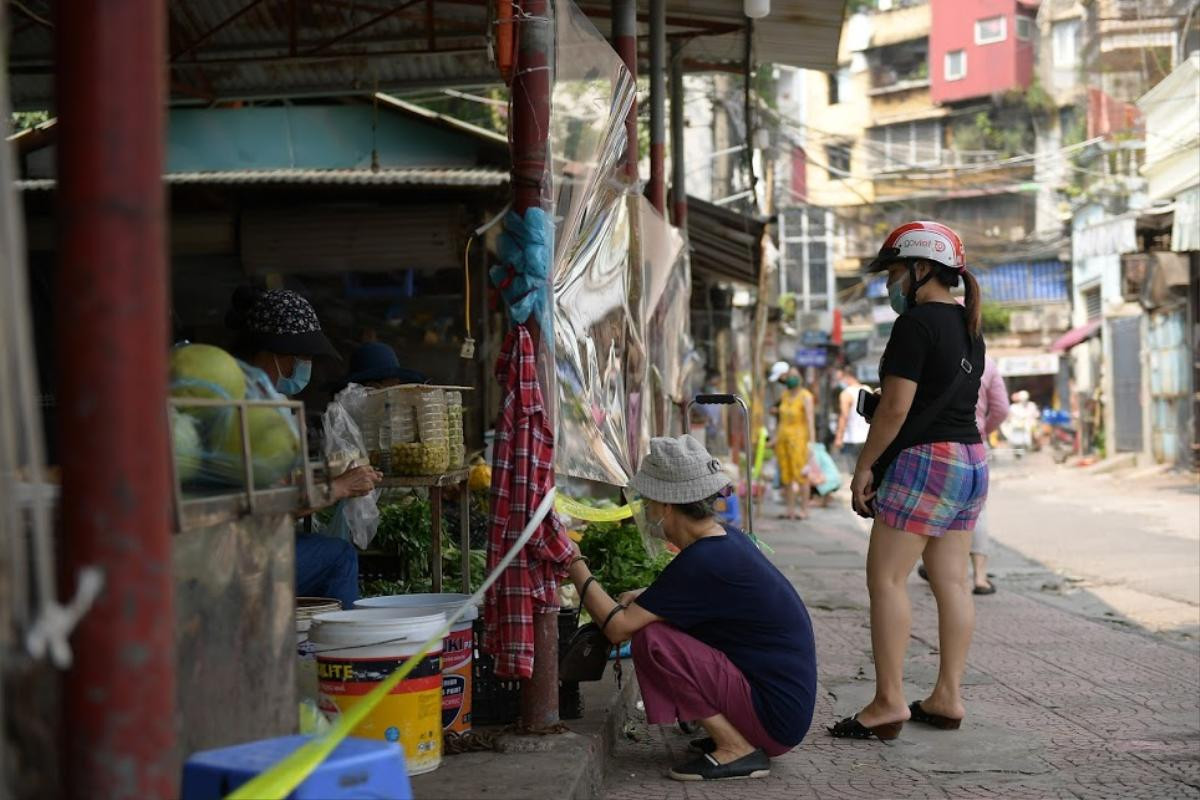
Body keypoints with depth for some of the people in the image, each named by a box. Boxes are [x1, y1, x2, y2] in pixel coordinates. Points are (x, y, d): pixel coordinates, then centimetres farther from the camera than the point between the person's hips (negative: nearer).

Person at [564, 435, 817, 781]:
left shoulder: (702, 563, -21)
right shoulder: (727, 537, 6)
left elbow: (617, 627, -19)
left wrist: (576, 566, -6)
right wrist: (643, 598, 9)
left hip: (776, 718, -9)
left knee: (651, 639, -17)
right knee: (658, 619, 15)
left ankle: (737, 750, -9)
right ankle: (738, 737, 11)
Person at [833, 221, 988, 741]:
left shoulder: (915, 324, -13)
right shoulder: (967, 328, 16)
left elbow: (895, 407, -18)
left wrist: (864, 465, -10)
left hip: (925, 460, -10)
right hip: (971, 459, 10)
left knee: (886, 579, -6)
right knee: (952, 581, 10)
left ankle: (889, 702, -7)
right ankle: (947, 697, 14)